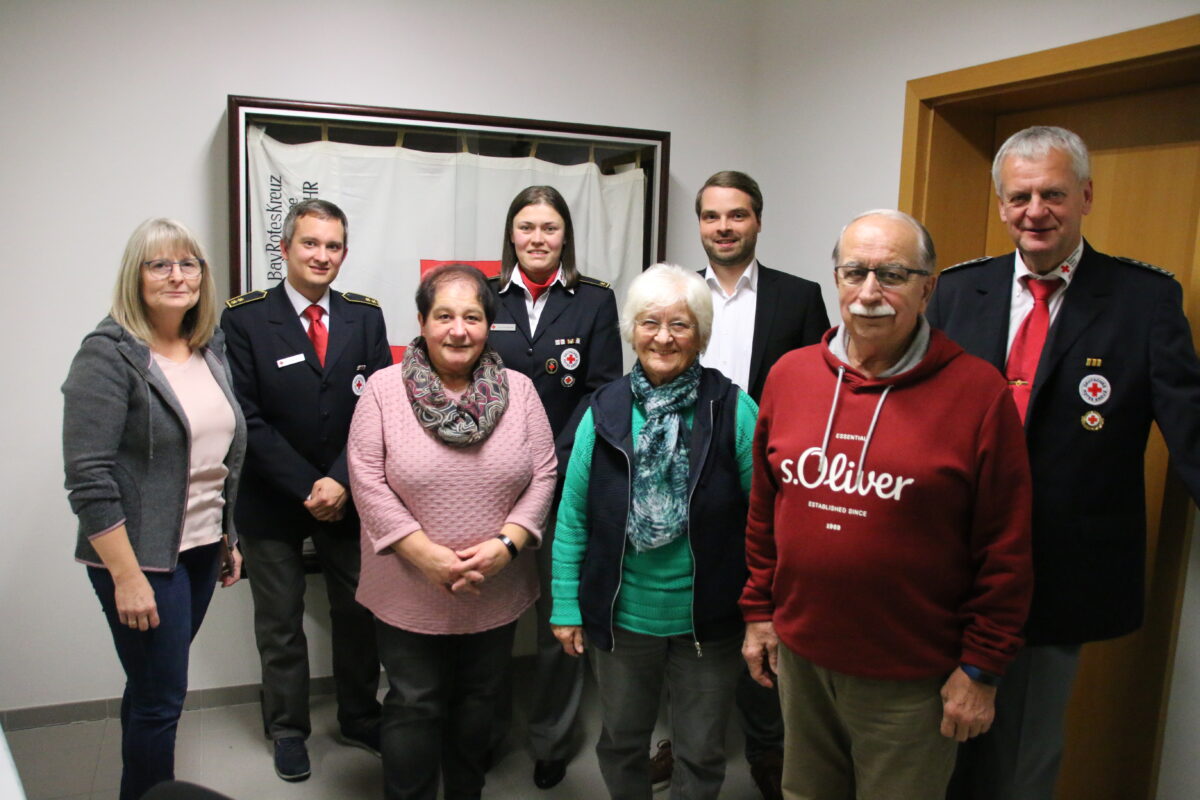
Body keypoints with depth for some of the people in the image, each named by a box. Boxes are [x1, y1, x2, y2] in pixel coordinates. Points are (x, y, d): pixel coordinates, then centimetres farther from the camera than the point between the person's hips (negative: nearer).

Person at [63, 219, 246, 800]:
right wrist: (127, 577, -19)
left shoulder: (211, 349, 7)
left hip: (201, 548, 6)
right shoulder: (108, 354, -13)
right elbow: (88, 478, -18)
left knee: (156, 686, 18)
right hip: (142, 555, -6)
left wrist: (229, 538, 15)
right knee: (161, 698, 3)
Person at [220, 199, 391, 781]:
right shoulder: (244, 319, -8)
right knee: (280, 624, 13)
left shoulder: (365, 317, 1)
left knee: (358, 612, 13)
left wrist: (341, 481, -14)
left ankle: (359, 719, 34)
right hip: (273, 502, -2)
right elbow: (247, 417, -12)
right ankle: (287, 729, 33)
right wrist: (306, 487, -15)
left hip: (348, 498, 2)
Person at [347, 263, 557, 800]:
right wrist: (426, 555, -18)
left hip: (496, 591, 3)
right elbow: (368, 482, -11)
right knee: (414, 706, 11)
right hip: (409, 592, -2)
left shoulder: (519, 391, -2)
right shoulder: (384, 391, -8)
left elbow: (543, 474, -3)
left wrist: (506, 544, -16)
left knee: (478, 700, 19)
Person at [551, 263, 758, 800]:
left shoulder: (734, 411, -13)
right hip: (621, 616, 2)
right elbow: (573, 517, -1)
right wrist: (566, 606, -1)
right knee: (621, 742, 23)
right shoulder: (604, 412, -6)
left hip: (709, 621, -2)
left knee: (701, 756, 18)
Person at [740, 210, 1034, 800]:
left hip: (911, 678, -4)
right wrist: (759, 610, 9)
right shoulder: (789, 374, 0)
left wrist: (981, 668, -7)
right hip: (799, 654, 4)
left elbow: (1005, 548, -9)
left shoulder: (978, 391, -13)